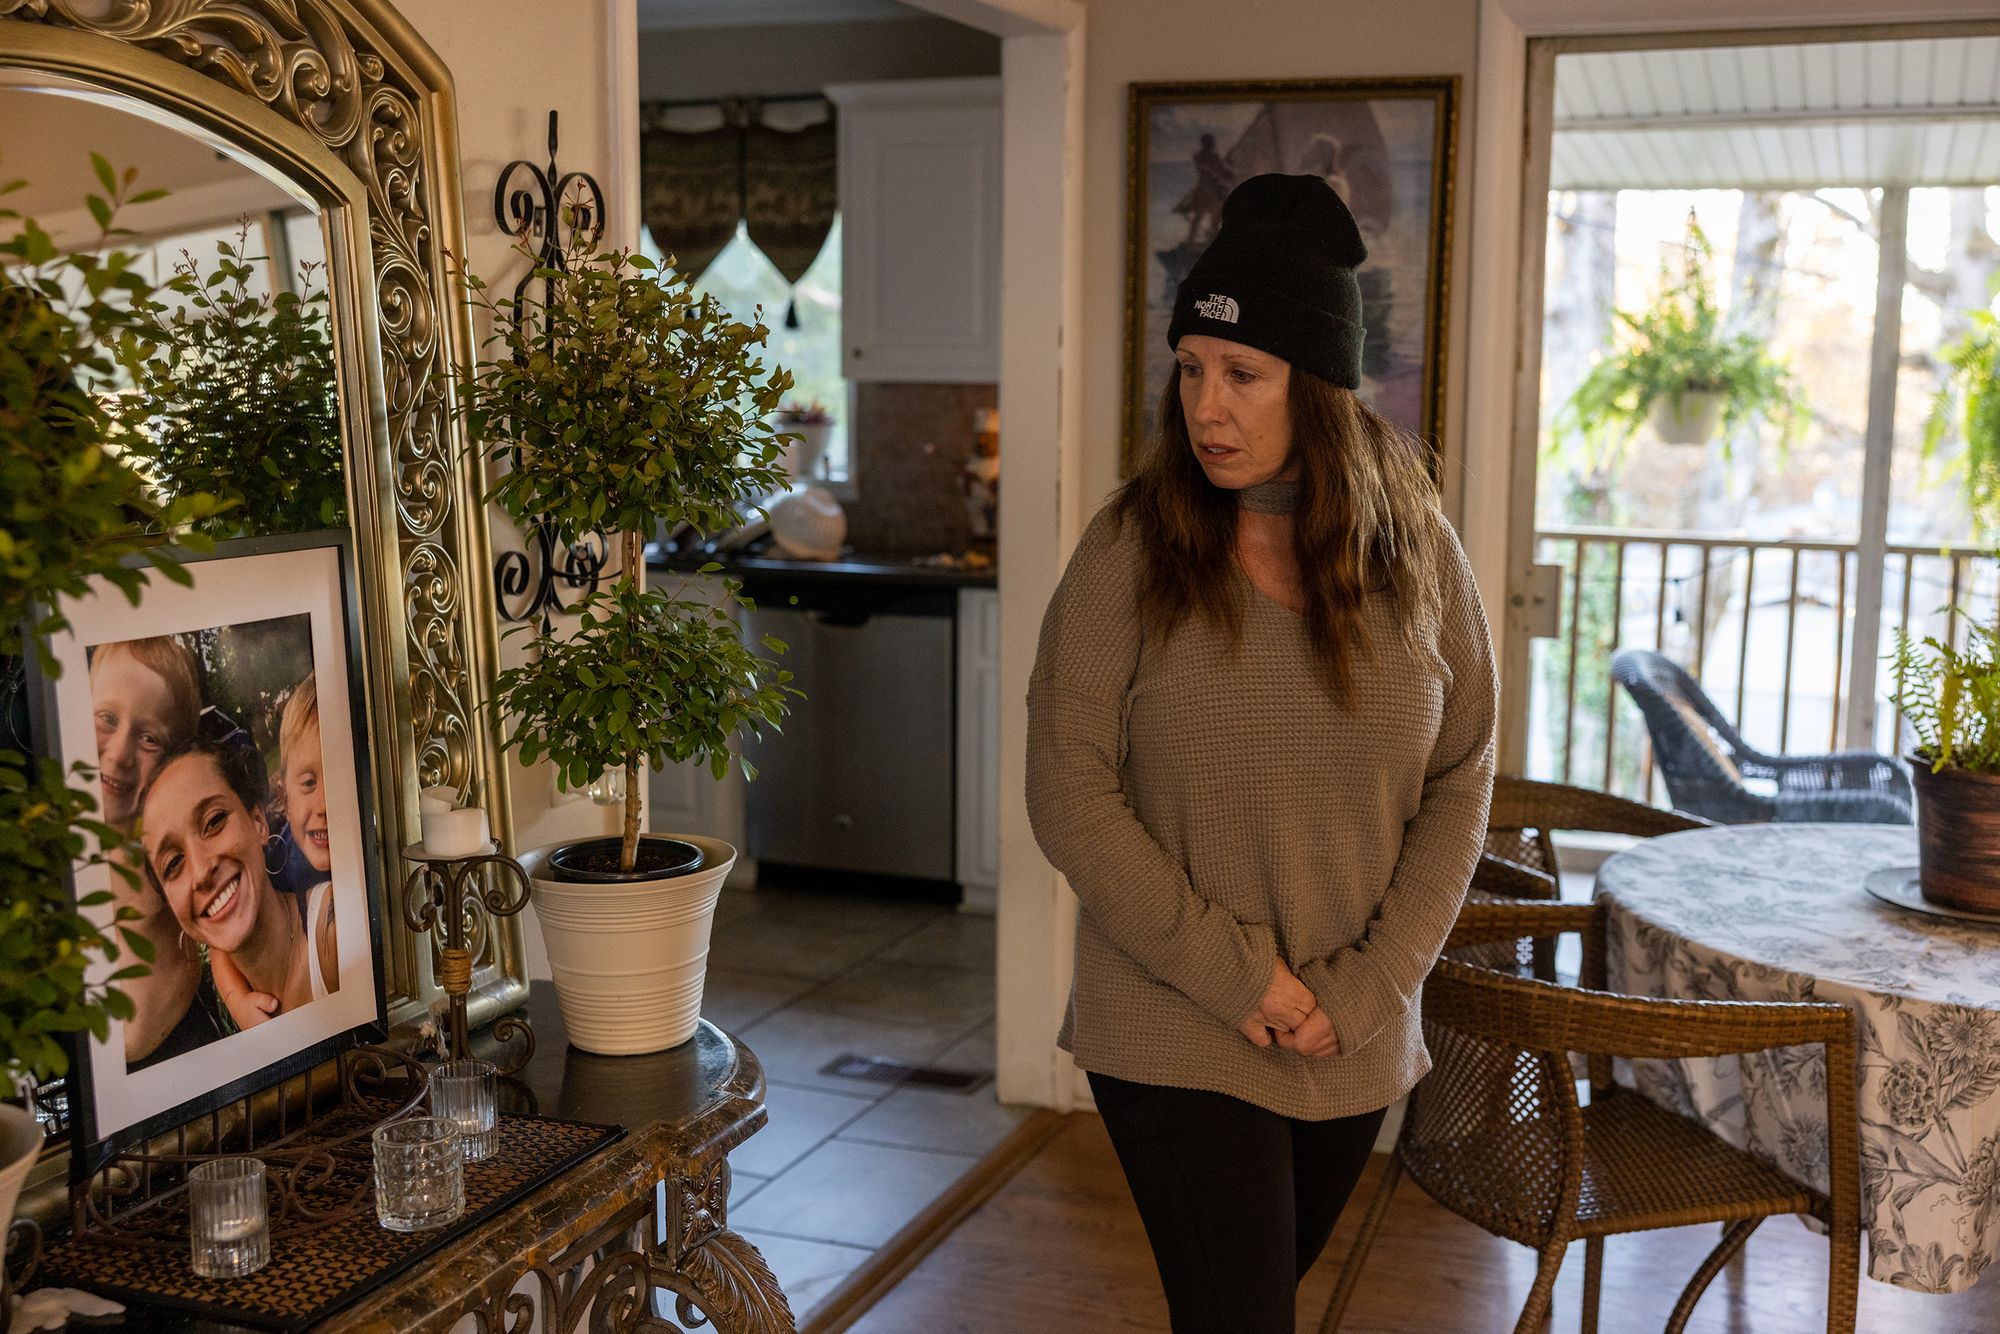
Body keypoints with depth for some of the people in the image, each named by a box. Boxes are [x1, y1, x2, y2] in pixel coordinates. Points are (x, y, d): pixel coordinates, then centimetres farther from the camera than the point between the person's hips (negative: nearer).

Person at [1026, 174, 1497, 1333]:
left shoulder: (1419, 556, -3)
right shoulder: (1130, 552, -11)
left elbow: (1460, 786, 0)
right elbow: (1071, 795, -12)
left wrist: (1368, 986, -8)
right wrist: (1235, 975, -15)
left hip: (1356, 1047, 3)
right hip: (1176, 1040, -3)